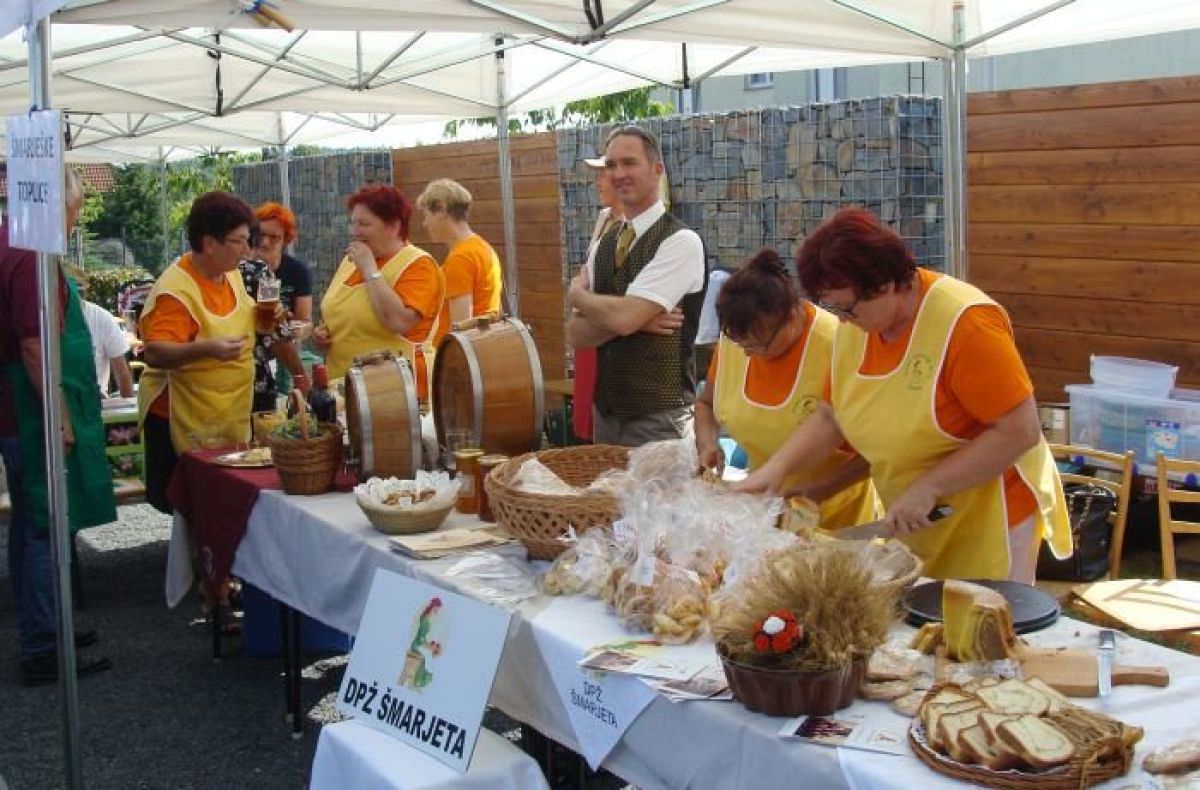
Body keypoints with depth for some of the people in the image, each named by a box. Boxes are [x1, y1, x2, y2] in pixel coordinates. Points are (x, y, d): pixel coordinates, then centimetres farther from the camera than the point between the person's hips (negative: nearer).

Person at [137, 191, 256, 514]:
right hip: (182, 424, -8)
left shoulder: (230, 273, 7)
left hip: (229, 423, 8)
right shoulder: (176, 288, -19)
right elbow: (154, 353, -27)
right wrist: (207, 349, -42)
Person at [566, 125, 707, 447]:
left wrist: (576, 294, -3)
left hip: (659, 419, -7)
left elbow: (624, 317, -22)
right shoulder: (603, 245, 9)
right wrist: (637, 319, -15)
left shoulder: (681, 241, -13)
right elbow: (576, 334, 2)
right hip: (605, 411, 7)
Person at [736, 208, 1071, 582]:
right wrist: (776, 467, -6)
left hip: (985, 520, -6)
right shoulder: (854, 326, -2)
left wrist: (927, 488, -24)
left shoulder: (964, 322, -23)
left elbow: (1021, 431, -23)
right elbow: (830, 416, 8)